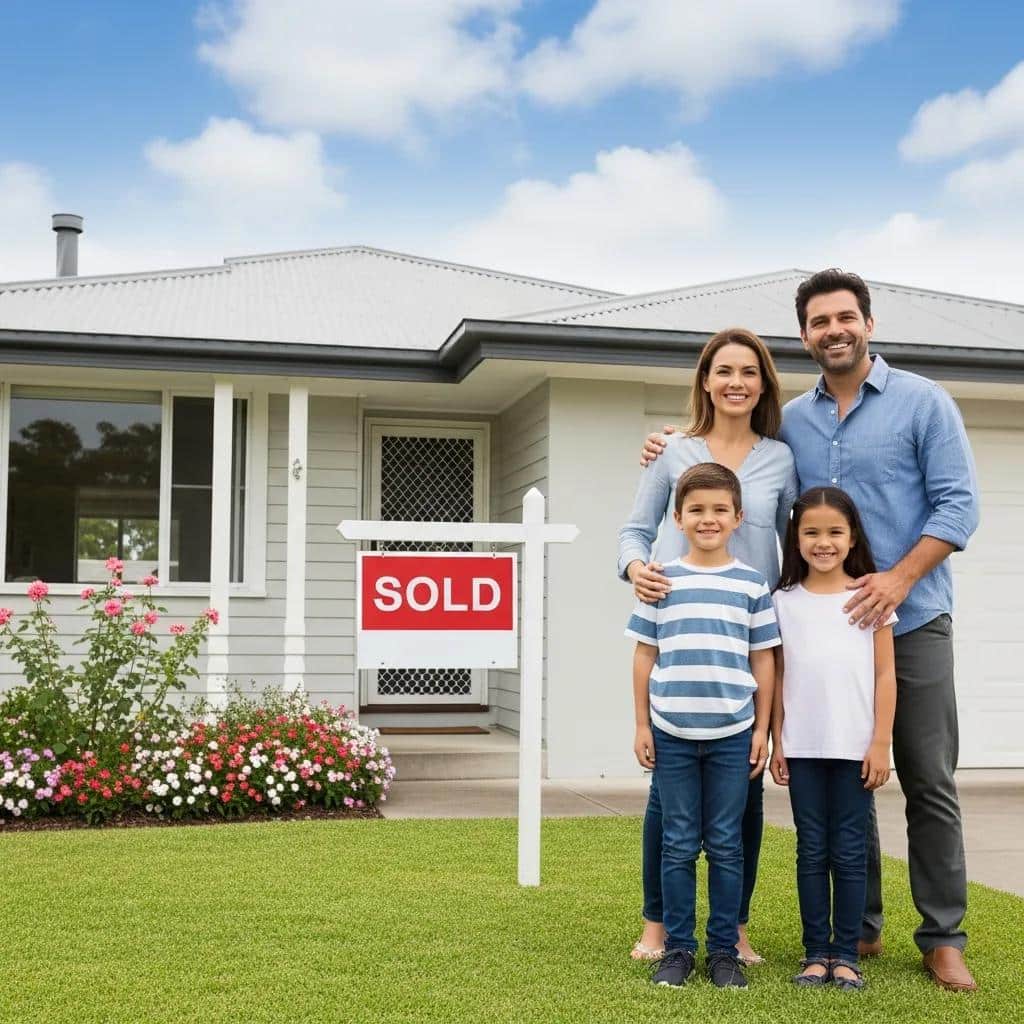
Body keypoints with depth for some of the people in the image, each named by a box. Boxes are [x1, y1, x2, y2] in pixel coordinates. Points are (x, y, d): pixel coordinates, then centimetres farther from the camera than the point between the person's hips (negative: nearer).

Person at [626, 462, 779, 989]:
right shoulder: (663, 582, 2)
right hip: (672, 733, 0)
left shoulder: (753, 584, 3)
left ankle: (724, 950, 16)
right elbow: (645, 655, 5)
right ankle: (677, 947, 16)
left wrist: (762, 728, 3)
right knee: (679, 845, 6)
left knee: (726, 846, 7)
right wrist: (642, 725, 2)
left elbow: (763, 659, 6)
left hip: (732, 733, 0)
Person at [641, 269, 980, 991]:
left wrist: (899, 579, -19)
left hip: (911, 623, -3)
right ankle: (861, 926, 20)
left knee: (929, 783, 1)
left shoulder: (923, 403, -1)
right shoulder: (791, 422, 10)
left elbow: (958, 503, -7)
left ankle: (944, 937, 10)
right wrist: (676, 452, 6)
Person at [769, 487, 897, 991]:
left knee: (850, 852, 3)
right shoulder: (784, 601, 4)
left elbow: (885, 675, 0)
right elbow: (778, 677, 6)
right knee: (812, 850, 7)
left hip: (854, 747, -1)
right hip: (802, 748, 1)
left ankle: (845, 954, 11)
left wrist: (881, 743, -5)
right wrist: (776, 743, 3)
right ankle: (816, 953, 14)